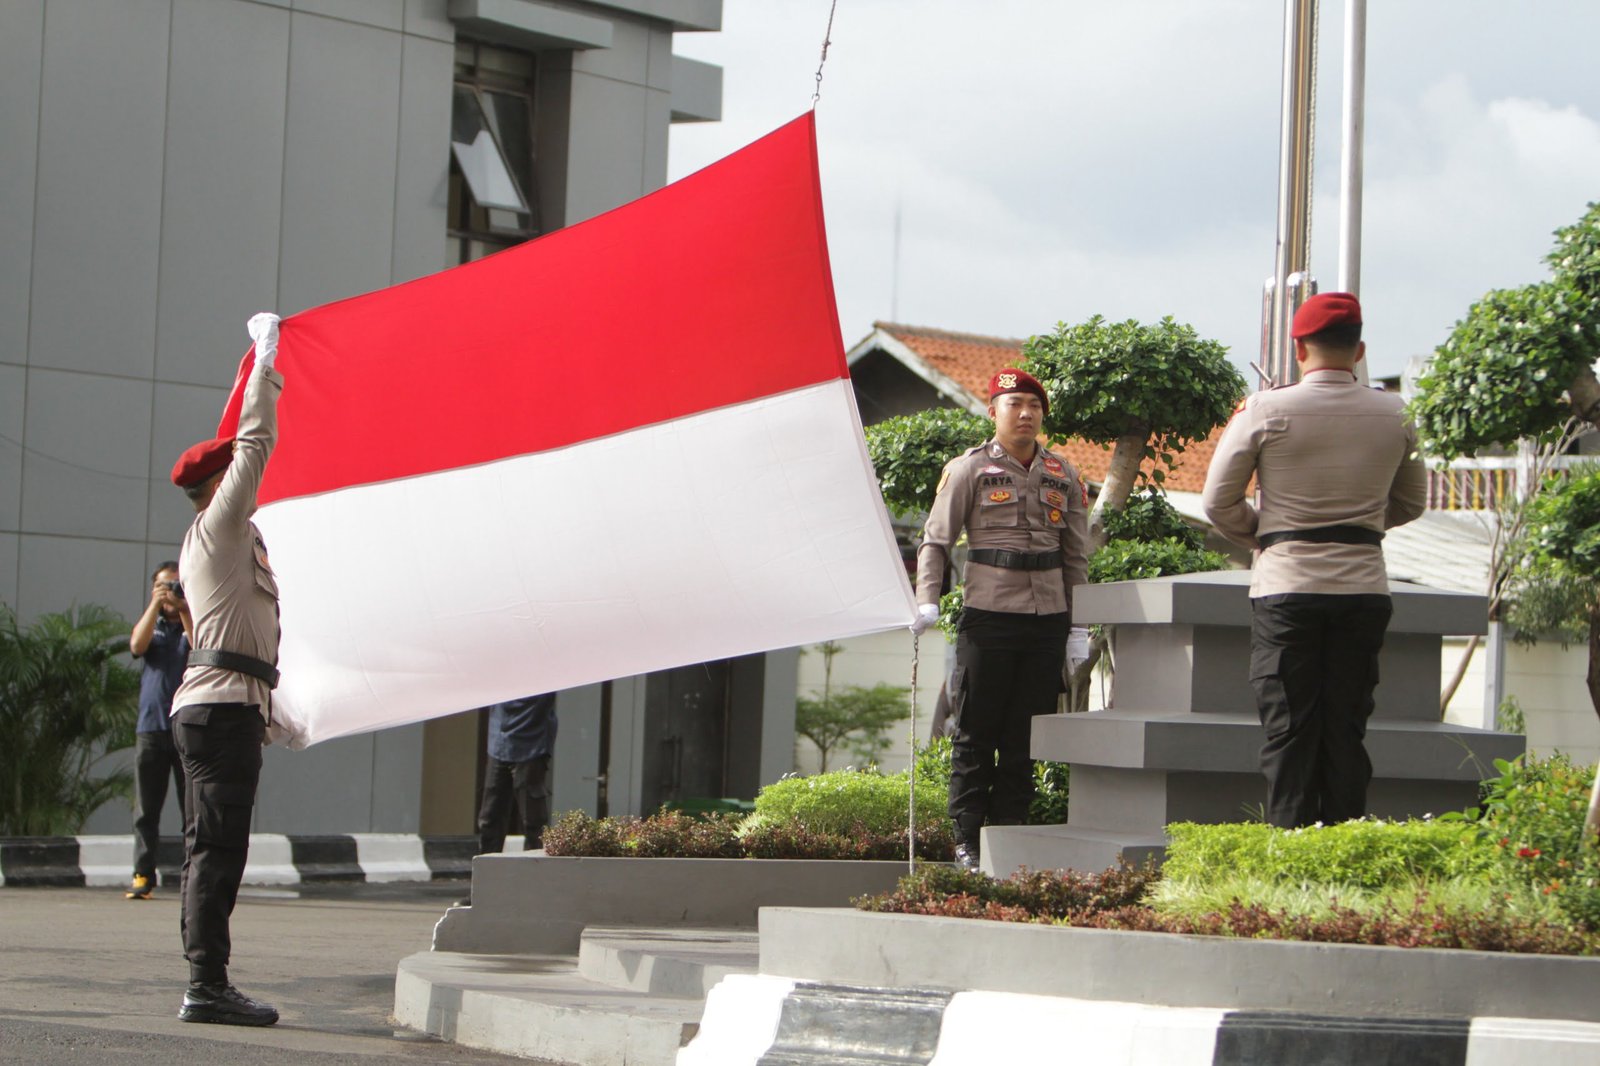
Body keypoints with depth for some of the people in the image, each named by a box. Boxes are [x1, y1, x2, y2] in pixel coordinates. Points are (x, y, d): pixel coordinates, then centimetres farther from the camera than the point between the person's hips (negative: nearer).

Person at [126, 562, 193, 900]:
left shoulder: (195, 622, 12)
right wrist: (156, 605, -8)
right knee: (146, 809, -2)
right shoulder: (151, 625, 18)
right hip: (151, 728, 2)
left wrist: (184, 609, -12)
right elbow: (137, 646, -4)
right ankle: (143, 875, -1)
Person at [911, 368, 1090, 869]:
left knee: (1026, 735, 5)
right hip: (988, 615, -3)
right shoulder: (969, 469, 2)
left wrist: (1077, 624, 12)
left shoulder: (1063, 475, 12)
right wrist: (927, 600, -12)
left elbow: (1076, 555, 17)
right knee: (975, 733, 0)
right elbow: (936, 540, 1)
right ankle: (967, 840, 4)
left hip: (1047, 619, 3)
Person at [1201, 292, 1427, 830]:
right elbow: (1411, 503, 17)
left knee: (1289, 731, 1)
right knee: (1347, 731, 7)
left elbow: (1219, 502, 0)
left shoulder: (1266, 410, -5)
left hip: (1287, 586, -3)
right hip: (1364, 586, 3)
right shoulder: (1392, 416, 5)